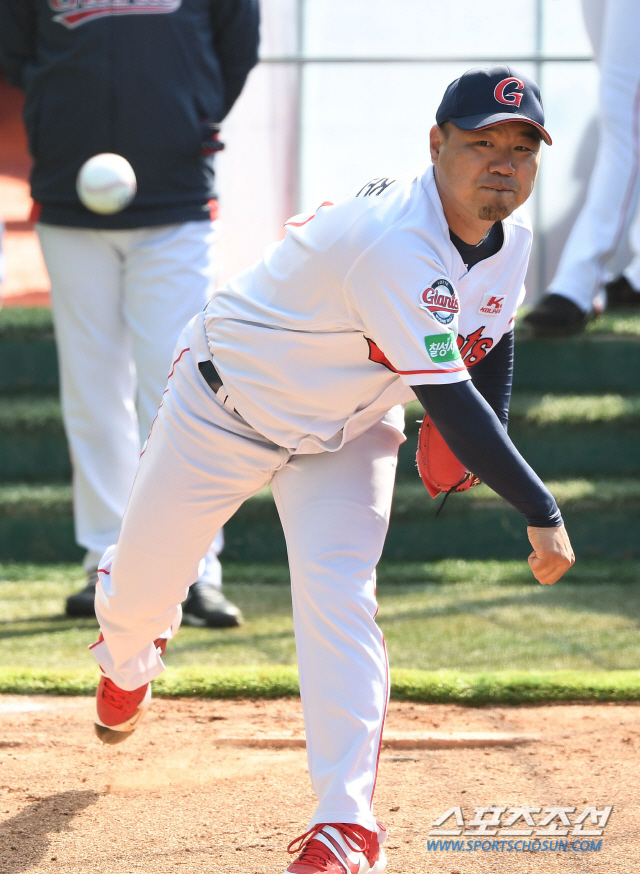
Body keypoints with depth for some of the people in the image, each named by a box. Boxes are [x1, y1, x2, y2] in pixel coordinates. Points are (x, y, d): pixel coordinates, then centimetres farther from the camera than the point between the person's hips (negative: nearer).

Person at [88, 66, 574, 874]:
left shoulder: (509, 231, -12)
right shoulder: (395, 244, -40)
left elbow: (491, 334, 10)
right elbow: (449, 401, -41)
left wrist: (481, 432, -5)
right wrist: (540, 512, -40)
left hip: (347, 428, 5)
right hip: (228, 407, -5)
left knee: (340, 595, -17)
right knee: (144, 580, 12)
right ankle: (128, 651, 51)